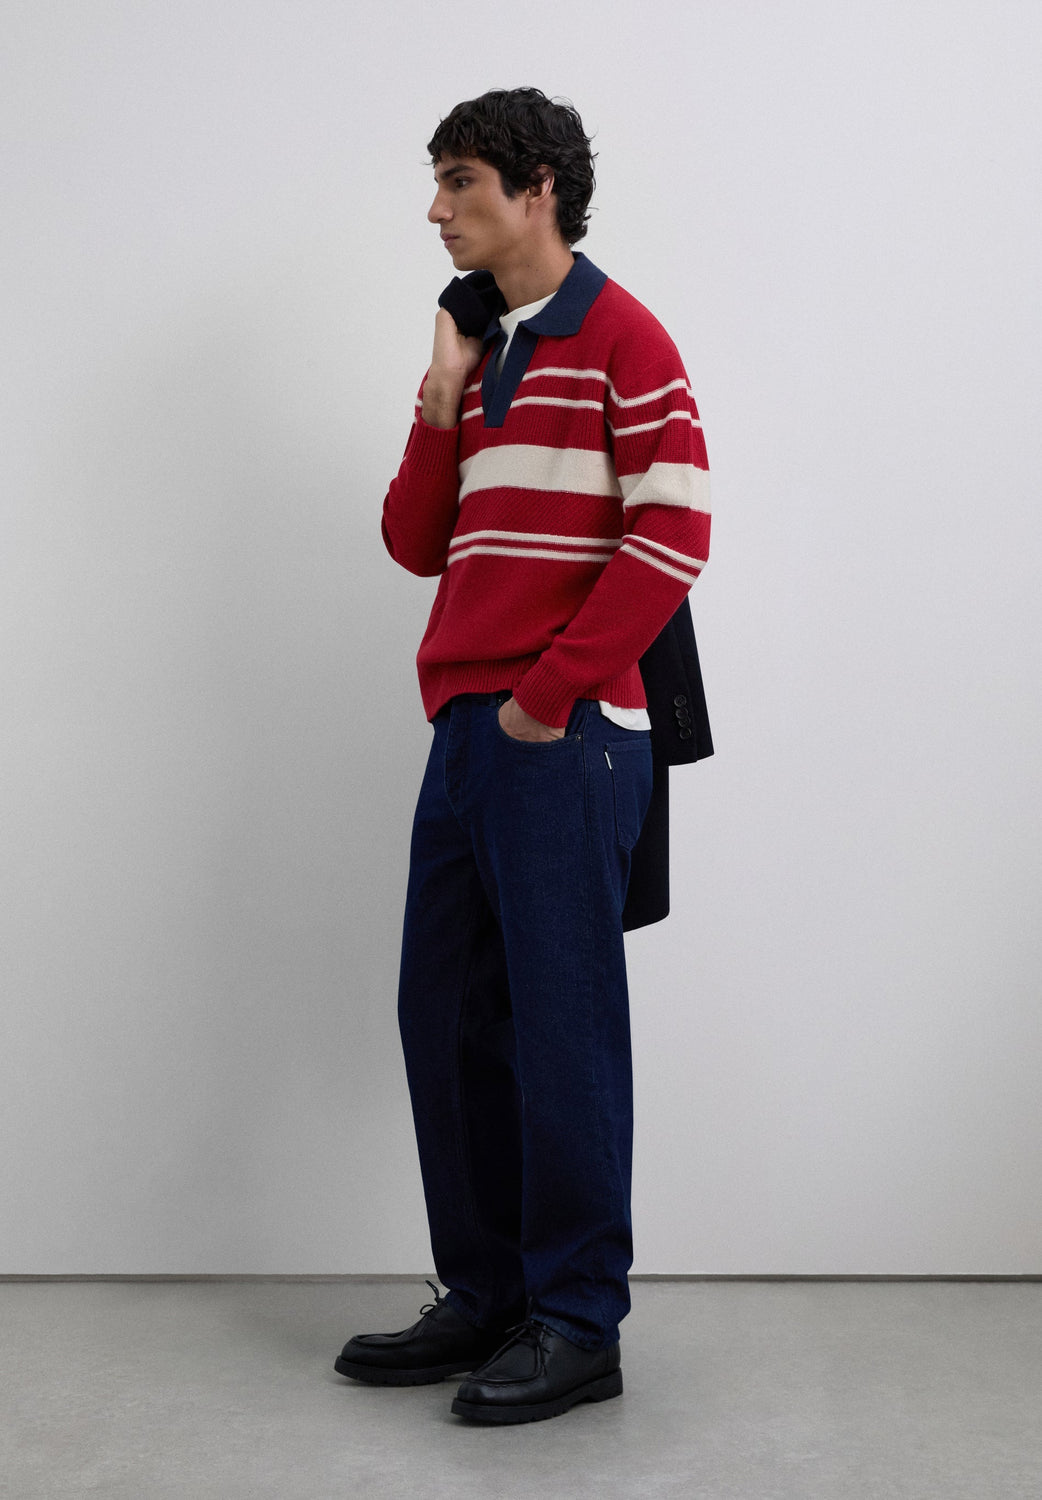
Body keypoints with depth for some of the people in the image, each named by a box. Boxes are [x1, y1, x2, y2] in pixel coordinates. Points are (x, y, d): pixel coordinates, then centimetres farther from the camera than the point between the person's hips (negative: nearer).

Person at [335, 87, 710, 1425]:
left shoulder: (617, 337, -4)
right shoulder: (473, 350, 20)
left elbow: (676, 530, -13)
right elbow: (416, 542, 17)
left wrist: (553, 691, -14)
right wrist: (442, 405, 3)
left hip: (567, 736, -8)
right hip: (467, 731, 8)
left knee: (562, 1021, -3)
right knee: (447, 1014, 10)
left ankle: (578, 1324, 7)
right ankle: (487, 1298, 22)